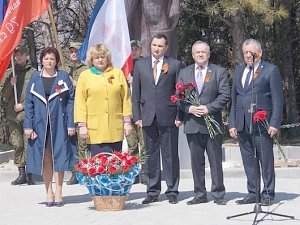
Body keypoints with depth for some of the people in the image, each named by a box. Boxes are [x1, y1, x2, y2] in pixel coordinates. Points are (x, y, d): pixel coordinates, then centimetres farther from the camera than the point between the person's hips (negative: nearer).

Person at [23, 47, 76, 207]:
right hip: (40, 124, 1)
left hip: (59, 123, -1)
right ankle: (49, 192, 12)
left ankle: (58, 192, 9)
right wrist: (28, 126, -2)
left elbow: (70, 101, 2)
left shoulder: (63, 77, 4)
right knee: (45, 158, 4)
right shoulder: (34, 78, 7)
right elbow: (29, 103, 6)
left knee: (59, 156, 1)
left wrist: (71, 124, -6)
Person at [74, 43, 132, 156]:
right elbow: (80, 102, 4)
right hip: (94, 129, -1)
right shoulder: (85, 75, 8)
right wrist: (82, 125, -3)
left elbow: (126, 98, 11)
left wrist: (127, 121, 6)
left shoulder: (118, 73, 12)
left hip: (115, 129, 2)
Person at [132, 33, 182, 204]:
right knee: (151, 155, 7)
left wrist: (180, 115, -6)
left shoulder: (175, 65, 3)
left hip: (168, 117, -3)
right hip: (148, 117, 3)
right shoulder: (140, 65, 11)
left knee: (170, 155, 1)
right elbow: (136, 92, 10)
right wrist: (137, 116, 3)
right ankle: (153, 192, 15)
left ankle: (172, 191, 9)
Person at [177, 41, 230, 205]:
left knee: (216, 160, 1)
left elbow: (225, 95, -3)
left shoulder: (219, 72, 5)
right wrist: (189, 108, -10)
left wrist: (208, 108, -14)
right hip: (192, 123, 2)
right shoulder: (184, 73, 12)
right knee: (196, 161, 6)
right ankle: (200, 195, 14)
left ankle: (218, 194, 8)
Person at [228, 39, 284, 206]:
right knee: (248, 160, 7)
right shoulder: (238, 72, 18)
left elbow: (278, 99, -3)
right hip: (242, 123, 5)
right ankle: (252, 193, 14)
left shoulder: (271, 70, 2)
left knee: (266, 159, -2)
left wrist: (274, 123, -11)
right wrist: (232, 123, 10)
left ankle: (268, 194, 6)